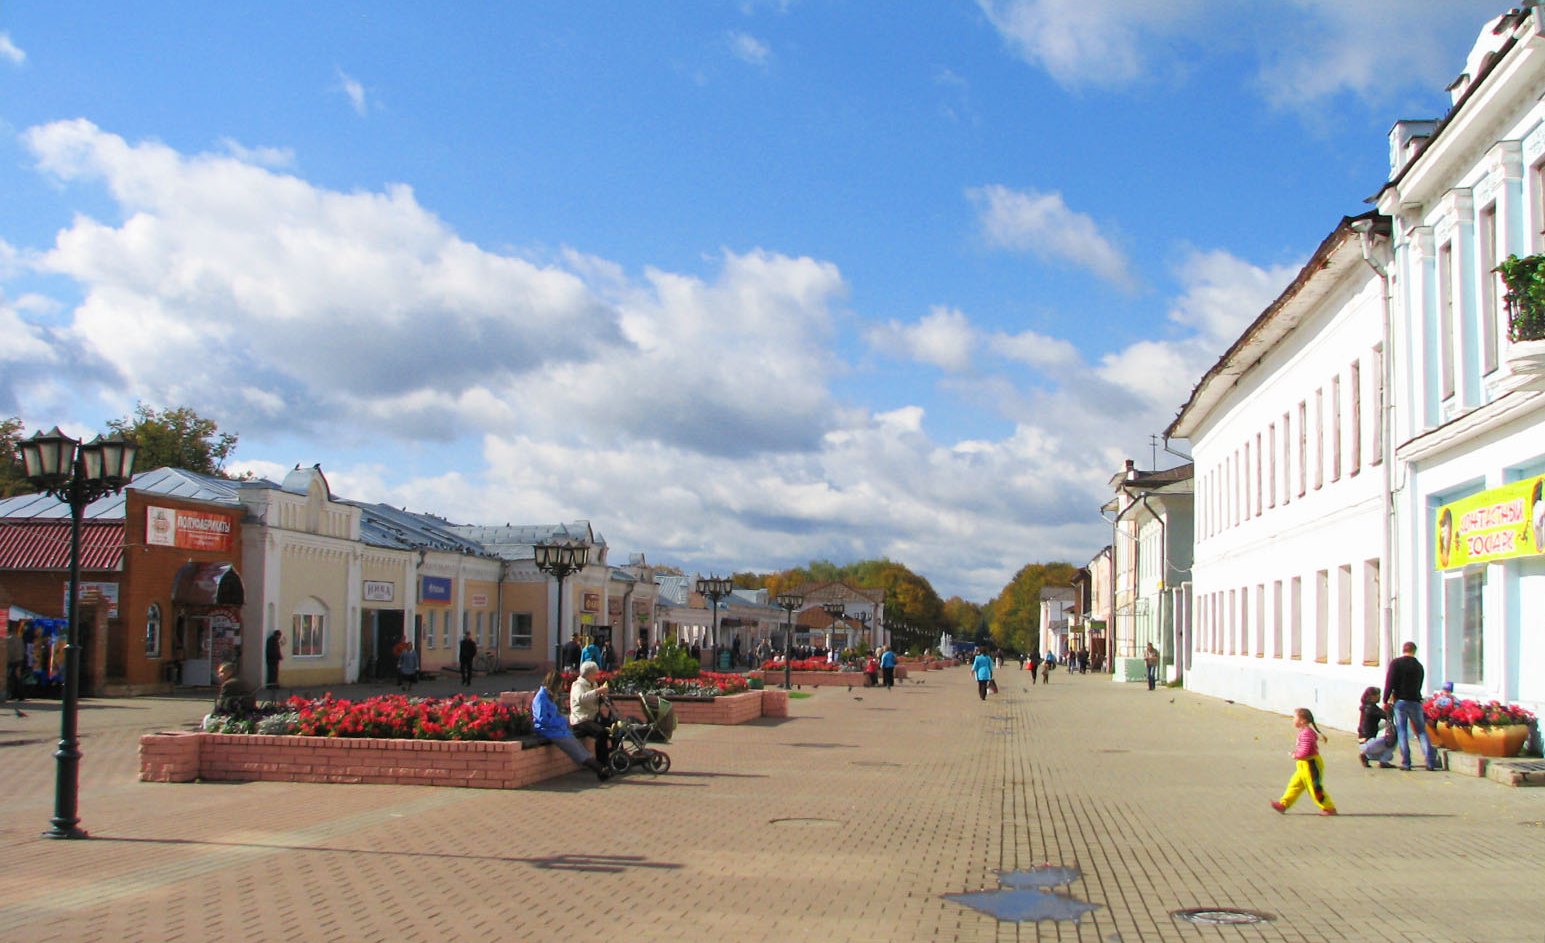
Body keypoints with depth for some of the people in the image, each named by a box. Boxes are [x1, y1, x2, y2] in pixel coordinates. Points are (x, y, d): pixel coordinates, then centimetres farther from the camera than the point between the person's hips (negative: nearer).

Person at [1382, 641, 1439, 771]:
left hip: (1400, 702, -3)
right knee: (1422, 731, 9)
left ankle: (1406, 763, -2)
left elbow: (1389, 683, -11)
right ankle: (1430, 761, 1)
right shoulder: (1419, 666, 10)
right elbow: (1419, 686, 16)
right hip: (1415, 702, 3)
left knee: (1402, 732, 1)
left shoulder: (1396, 663, -3)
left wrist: (1386, 701, -7)